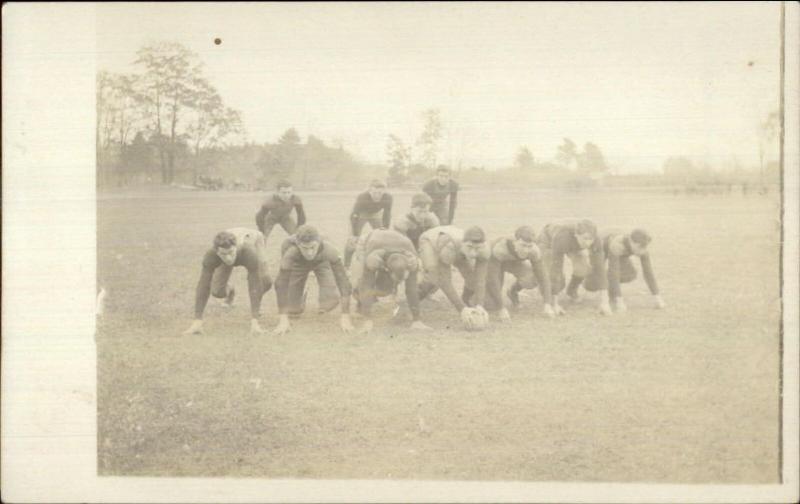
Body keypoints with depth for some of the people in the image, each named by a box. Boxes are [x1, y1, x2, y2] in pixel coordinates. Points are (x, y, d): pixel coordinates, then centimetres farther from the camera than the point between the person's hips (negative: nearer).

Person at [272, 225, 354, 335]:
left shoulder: (329, 250, -44)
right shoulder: (290, 251, -45)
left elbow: (343, 281, -42)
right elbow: (282, 283, -43)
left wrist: (345, 317, -45)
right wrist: (283, 320, -47)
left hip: (322, 261, 0)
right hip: (298, 264, 0)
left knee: (329, 304, -18)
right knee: (294, 311, -7)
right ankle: (302, 294, 27)